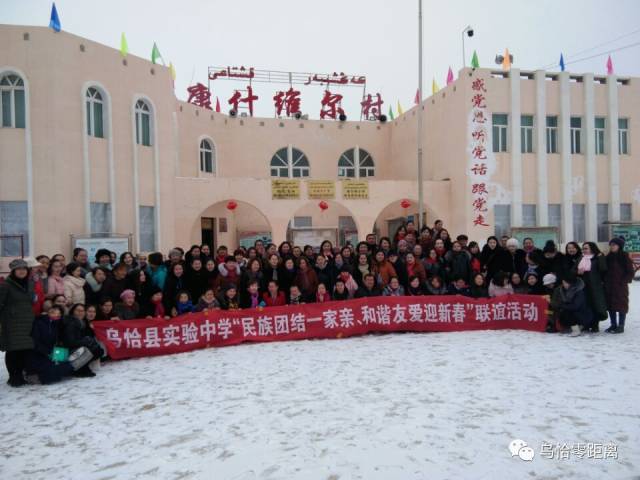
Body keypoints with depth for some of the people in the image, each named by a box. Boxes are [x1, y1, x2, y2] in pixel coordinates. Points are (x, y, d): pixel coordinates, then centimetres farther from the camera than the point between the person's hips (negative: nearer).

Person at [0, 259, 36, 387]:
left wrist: (34, 317, 20)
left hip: (28, 322, 5)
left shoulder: (30, 283, 12)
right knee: (13, 351, -2)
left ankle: (20, 375, 16)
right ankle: (13, 377, 10)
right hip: (12, 323, -5)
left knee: (27, 350, 2)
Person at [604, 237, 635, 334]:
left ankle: (621, 326, 5)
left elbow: (631, 272, -6)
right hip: (609, 286, 6)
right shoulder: (608, 257, 10)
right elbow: (604, 270, 16)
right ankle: (613, 325, 19)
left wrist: (623, 281, -12)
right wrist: (605, 280, 4)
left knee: (621, 305, -1)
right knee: (610, 305, 9)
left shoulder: (625, 257, -5)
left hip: (621, 286, -6)